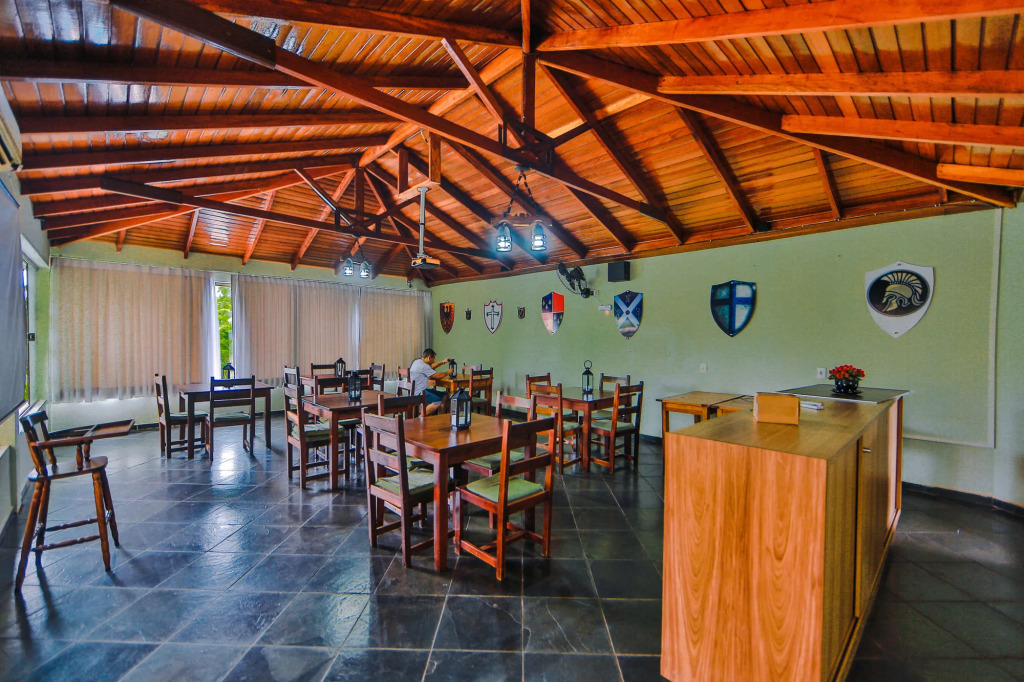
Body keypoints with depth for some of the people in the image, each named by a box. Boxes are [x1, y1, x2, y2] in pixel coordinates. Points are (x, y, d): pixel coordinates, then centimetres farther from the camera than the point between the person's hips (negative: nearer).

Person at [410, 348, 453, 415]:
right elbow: (438, 376, -17)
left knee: (444, 396, 10)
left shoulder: (418, 362, 13)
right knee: (438, 402, -26)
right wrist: (448, 372, 1)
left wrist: (443, 362, 22)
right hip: (419, 393, -11)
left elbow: (431, 366, 29)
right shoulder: (423, 366, -19)